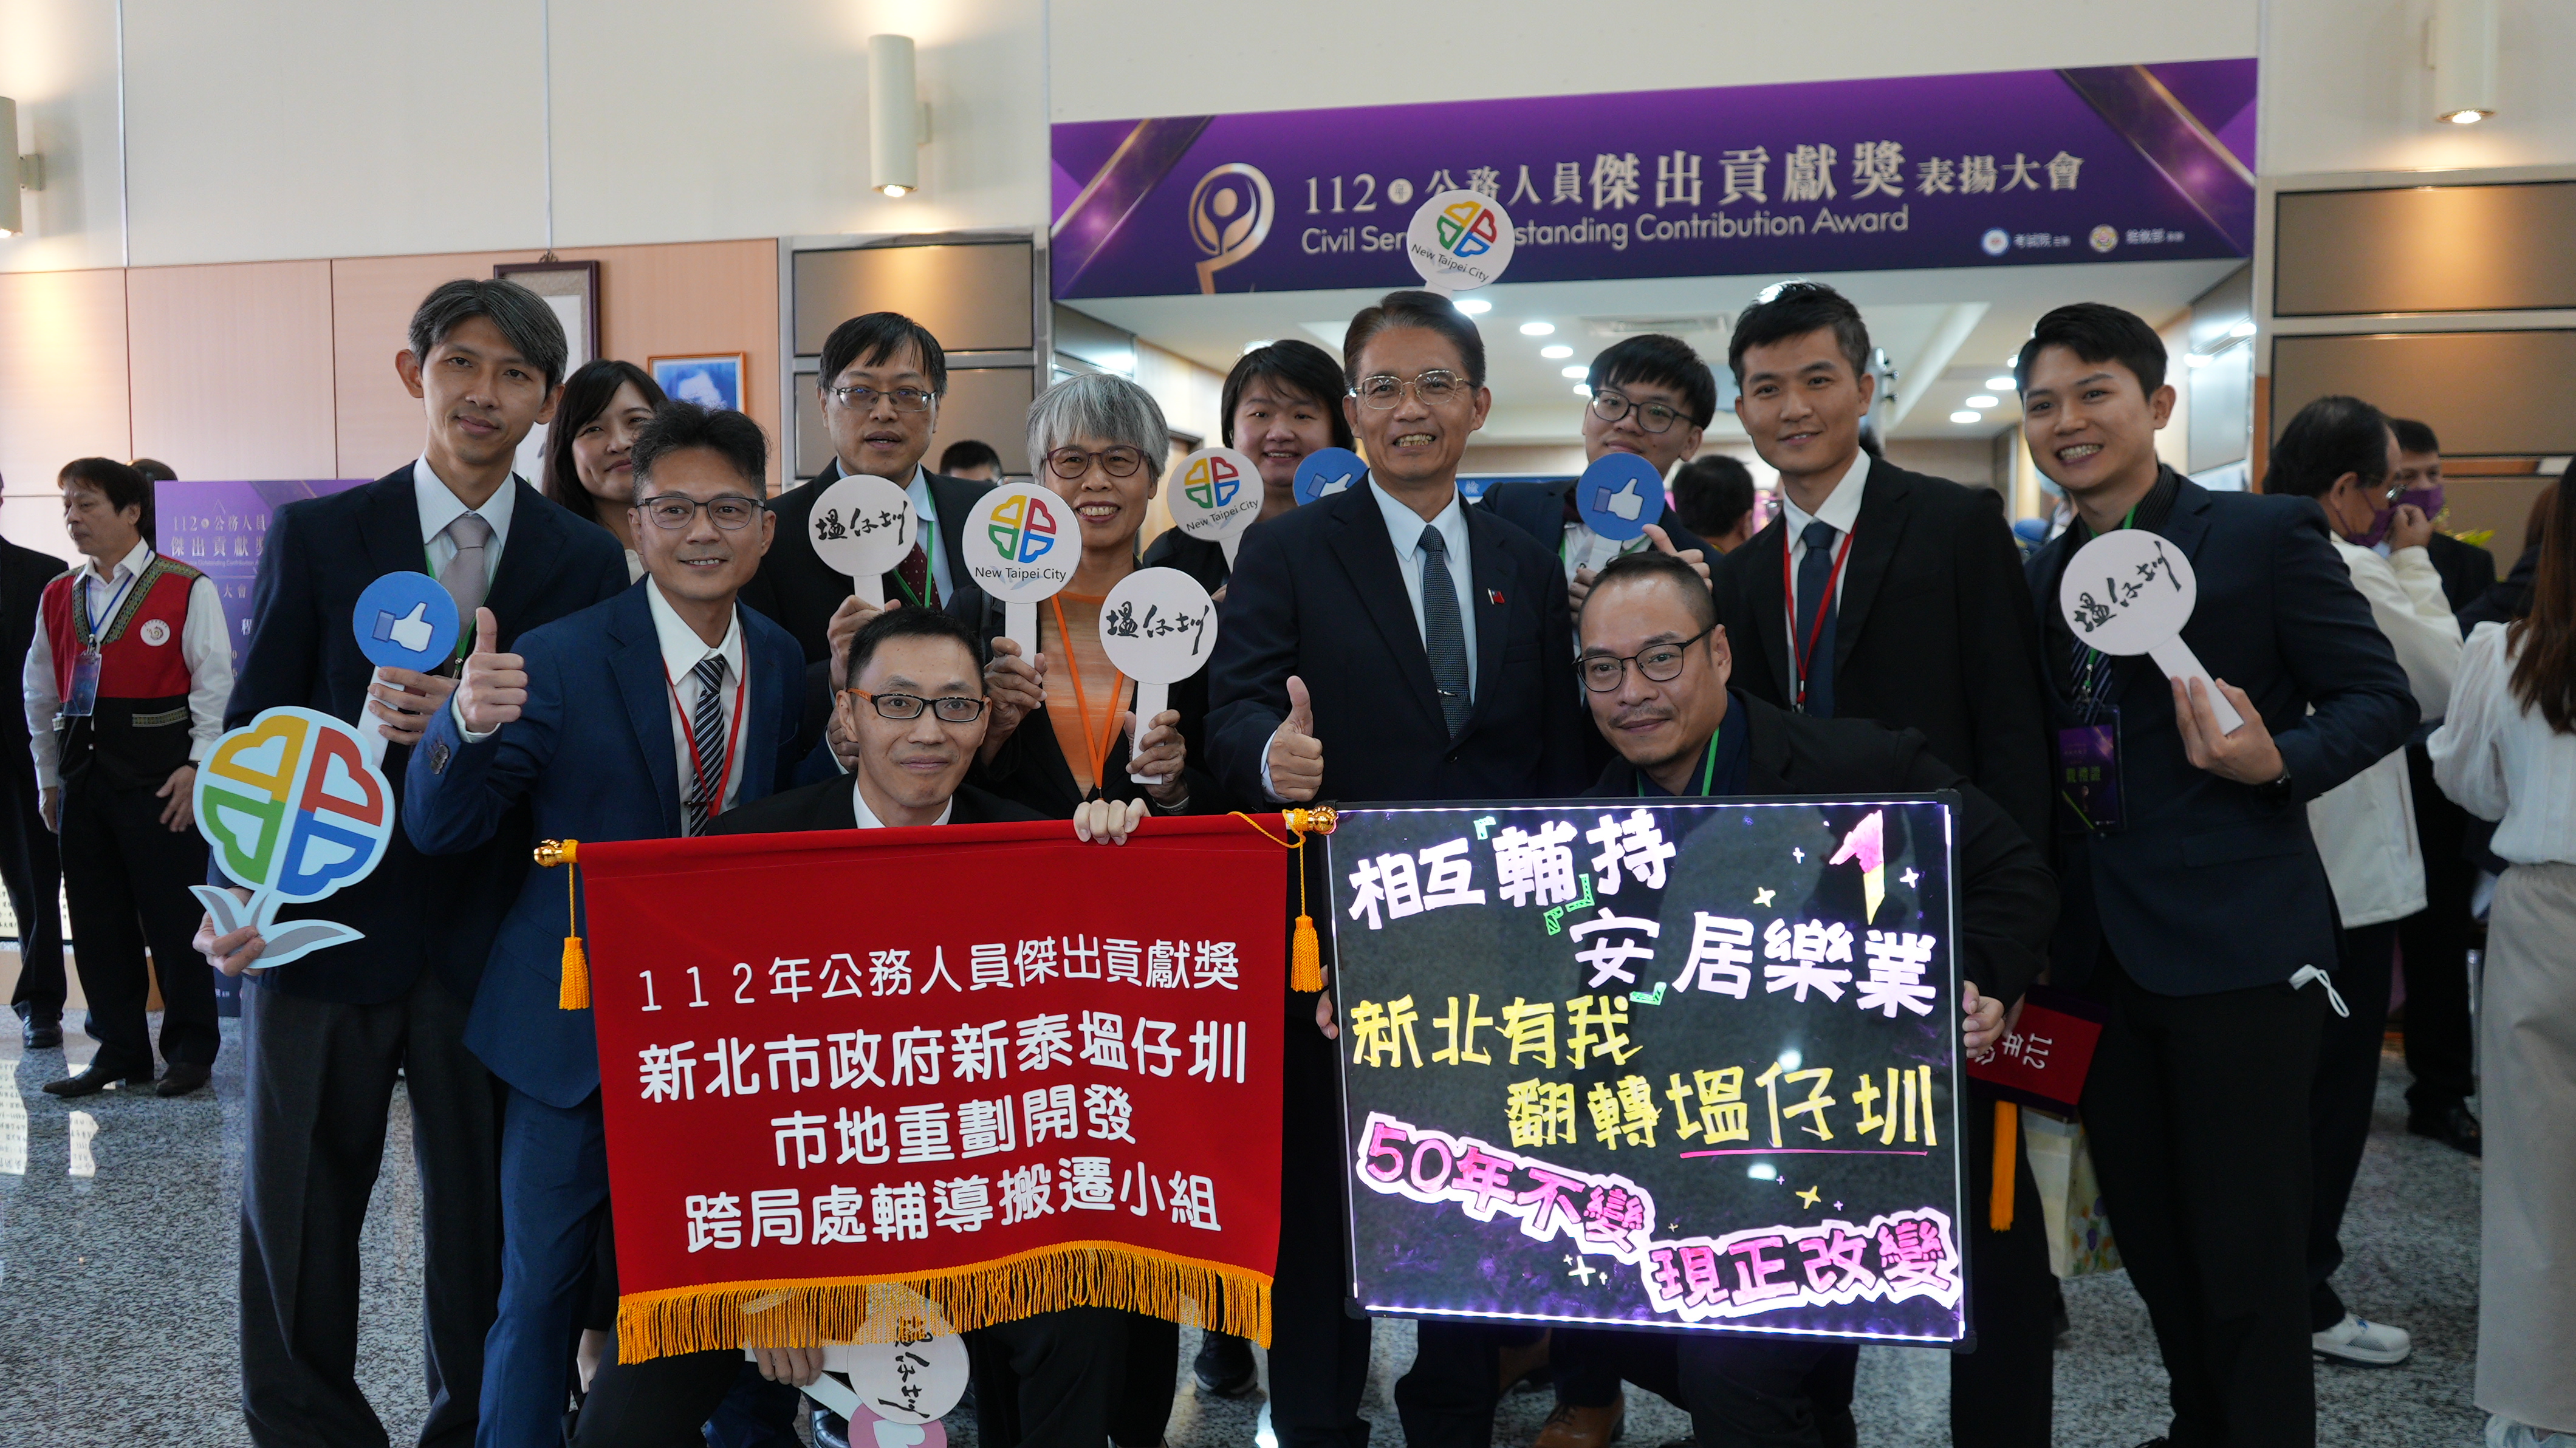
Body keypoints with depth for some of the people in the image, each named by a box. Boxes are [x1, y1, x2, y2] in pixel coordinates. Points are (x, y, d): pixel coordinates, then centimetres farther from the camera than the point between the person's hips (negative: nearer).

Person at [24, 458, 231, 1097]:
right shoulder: (58, 597, 13)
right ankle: (120, 1050, 20)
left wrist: (199, 767, -11)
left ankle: (191, 1049, 12)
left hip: (159, 776, -6)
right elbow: (42, 695, 18)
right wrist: (48, 777, 16)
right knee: (97, 920, 9)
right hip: (83, 776, 6)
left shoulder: (186, 590, -4)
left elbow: (215, 686, -6)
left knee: (173, 919, -1)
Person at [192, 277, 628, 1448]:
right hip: (325, 927, 1)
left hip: (494, 943, 0)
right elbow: (254, 733, 1)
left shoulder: (588, 561, 3)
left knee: (486, 1227, 7)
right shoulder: (316, 536, 3)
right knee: (296, 1221, 13)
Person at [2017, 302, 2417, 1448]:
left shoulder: (2266, 534, -6)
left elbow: (2381, 697, -5)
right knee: (2149, 1238, 18)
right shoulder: (2044, 573, 11)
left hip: (2236, 950, -6)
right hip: (2101, 957, 6)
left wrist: (2280, 762, -23)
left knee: (2249, 1256, 1)